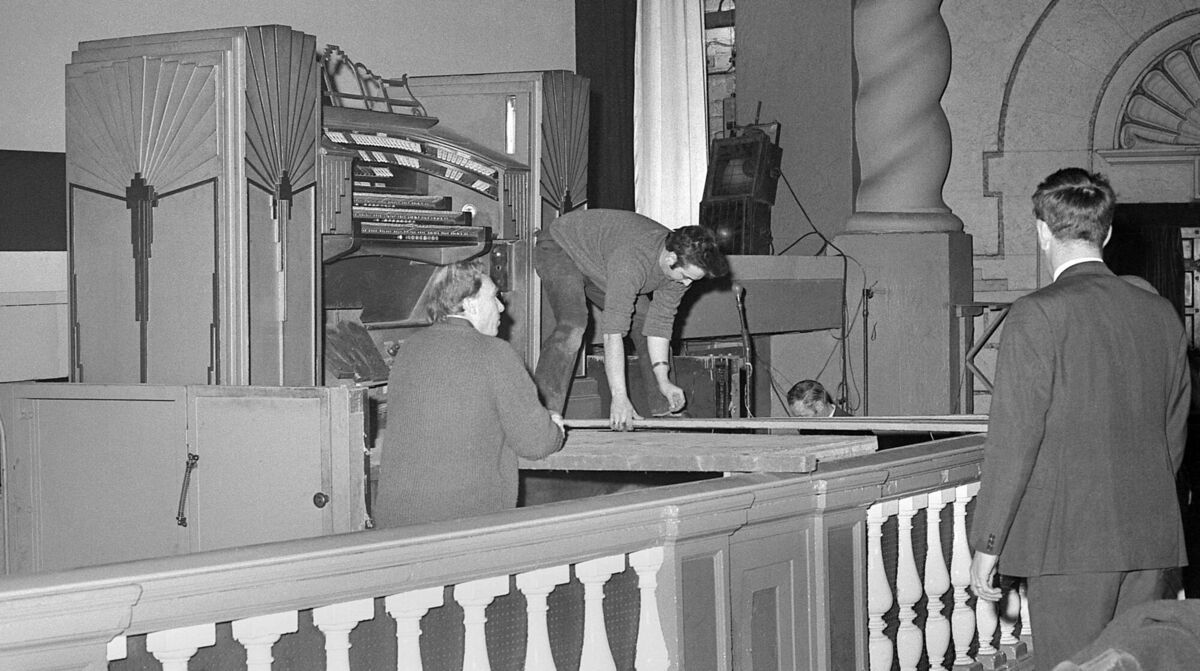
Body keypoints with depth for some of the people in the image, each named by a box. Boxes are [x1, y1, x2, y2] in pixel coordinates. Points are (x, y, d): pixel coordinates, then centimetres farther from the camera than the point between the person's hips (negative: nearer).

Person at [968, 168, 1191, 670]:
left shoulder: (1038, 315, -11)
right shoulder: (1162, 314, 8)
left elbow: (1013, 439, -12)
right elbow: (1174, 432, 14)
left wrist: (987, 546, -7)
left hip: (1069, 540, -6)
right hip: (1153, 537, 6)